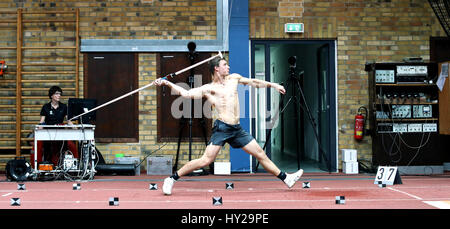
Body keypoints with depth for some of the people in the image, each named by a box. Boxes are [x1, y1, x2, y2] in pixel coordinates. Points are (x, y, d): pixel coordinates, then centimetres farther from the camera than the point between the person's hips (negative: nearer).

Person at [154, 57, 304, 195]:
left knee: (261, 155, 11)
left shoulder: (233, 78, 16)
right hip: (222, 128, -5)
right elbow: (186, 93, -7)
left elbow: (253, 82, 28)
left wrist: (273, 85, 30)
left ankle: (286, 178, 22)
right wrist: (167, 83, -14)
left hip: (237, 129, 6)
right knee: (206, 160, -14)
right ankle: (172, 179, -5)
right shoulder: (208, 89, 0)